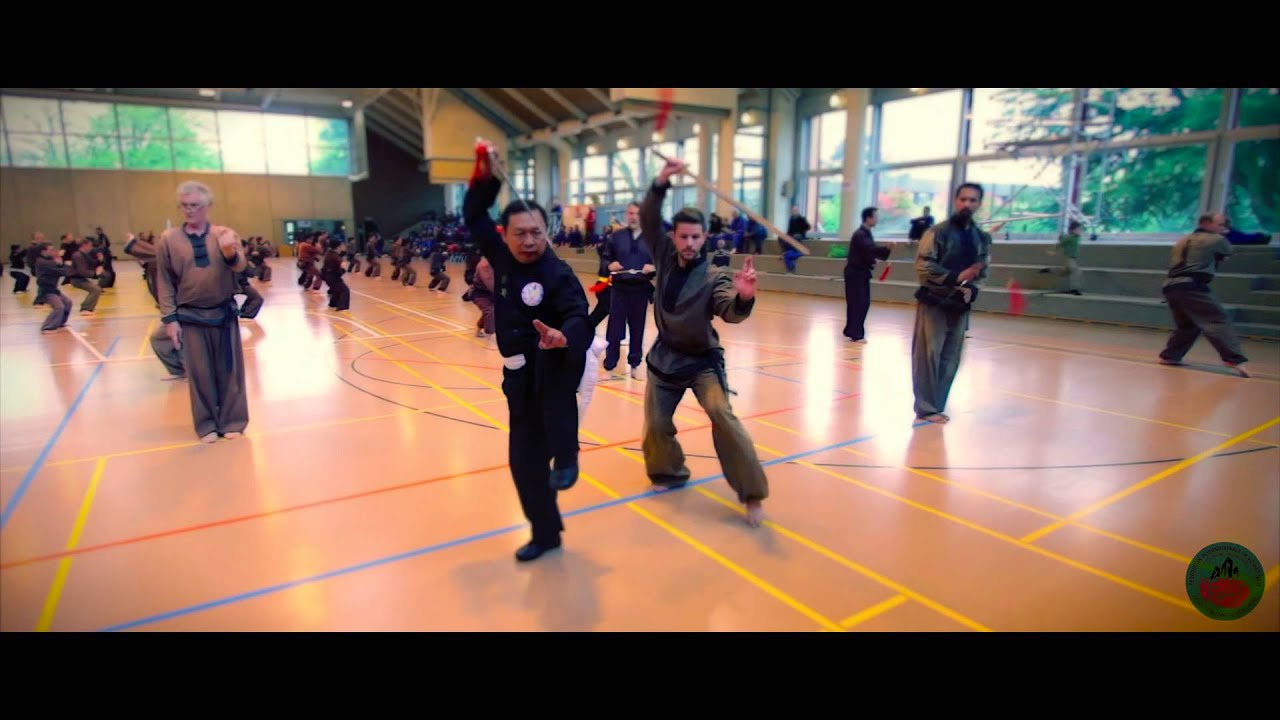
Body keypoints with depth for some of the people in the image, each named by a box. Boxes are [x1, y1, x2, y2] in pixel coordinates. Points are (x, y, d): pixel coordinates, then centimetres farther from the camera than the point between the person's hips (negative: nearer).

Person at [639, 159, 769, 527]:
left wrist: (744, 297, -54)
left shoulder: (713, 277, -17)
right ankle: (669, 473, 38)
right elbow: (648, 220, -10)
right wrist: (662, 182, -25)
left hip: (702, 360, -4)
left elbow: (731, 313, -31)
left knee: (722, 416, -22)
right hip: (665, 356, 5)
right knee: (656, 423, 9)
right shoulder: (664, 256, -5)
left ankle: (753, 494, -13)